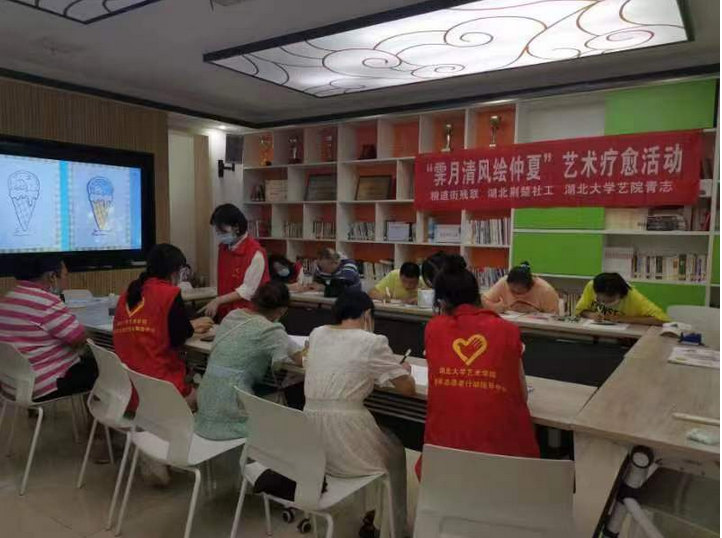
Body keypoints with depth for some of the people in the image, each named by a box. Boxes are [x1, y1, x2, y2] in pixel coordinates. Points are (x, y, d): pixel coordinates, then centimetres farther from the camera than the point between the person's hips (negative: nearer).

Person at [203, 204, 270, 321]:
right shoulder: (223, 247, 6)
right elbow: (223, 282, 11)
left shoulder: (255, 253, -17)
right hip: (225, 313, 6)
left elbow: (248, 291, -18)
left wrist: (218, 301, -21)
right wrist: (218, 305, 4)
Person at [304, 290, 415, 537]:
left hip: (310, 447, 6)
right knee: (395, 452, 26)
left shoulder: (316, 334, 9)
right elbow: (409, 389, -1)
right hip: (344, 449, -6)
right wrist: (404, 370, 18)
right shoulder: (372, 342, -8)